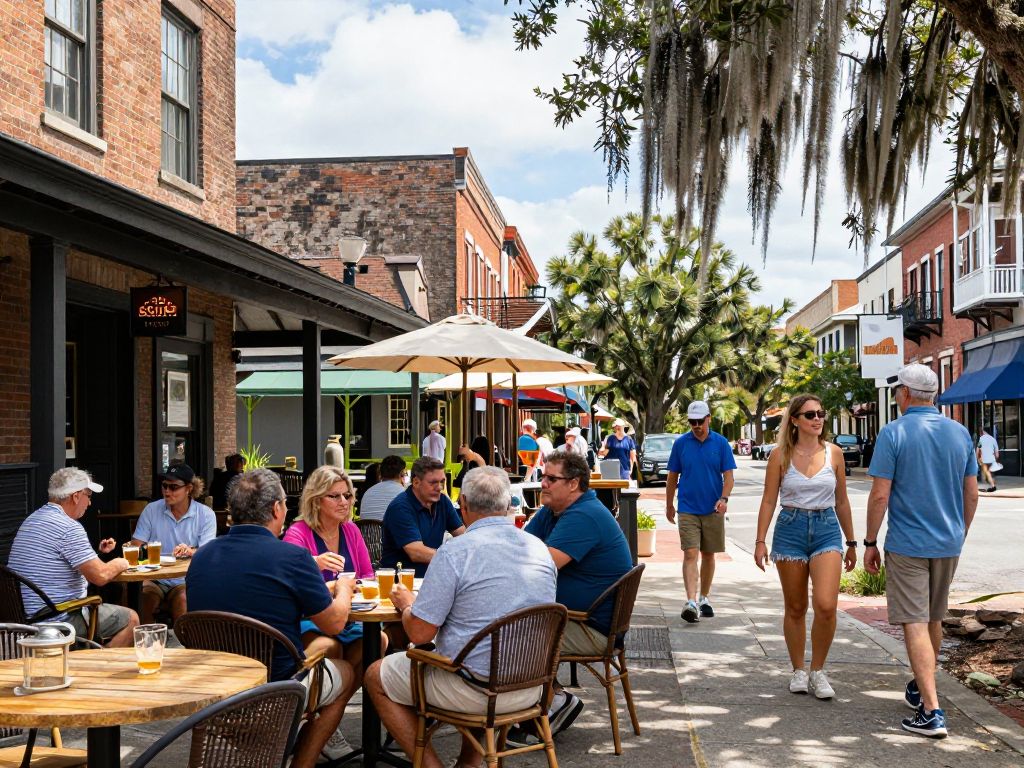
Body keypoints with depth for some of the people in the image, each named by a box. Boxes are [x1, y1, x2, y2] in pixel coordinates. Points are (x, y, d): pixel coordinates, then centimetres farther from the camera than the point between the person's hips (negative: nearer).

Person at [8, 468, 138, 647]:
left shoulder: (31, 520, 12)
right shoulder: (69, 527, -19)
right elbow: (101, 576, -21)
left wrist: (97, 552, 22)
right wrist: (120, 564, -1)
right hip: (56, 622, -10)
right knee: (130, 619, 0)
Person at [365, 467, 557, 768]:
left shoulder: (454, 552, -17)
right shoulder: (541, 550, 3)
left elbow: (419, 632, -16)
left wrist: (407, 604, 7)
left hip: (475, 691, -6)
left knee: (376, 676, 15)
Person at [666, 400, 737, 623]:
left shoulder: (721, 443, 1)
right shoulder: (680, 443, 2)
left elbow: (728, 475, -1)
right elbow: (672, 476, 10)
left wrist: (724, 498, -17)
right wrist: (669, 505, 13)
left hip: (713, 510, 1)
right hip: (687, 509, -1)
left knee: (708, 555, 11)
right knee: (690, 554, -12)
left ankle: (704, 599, 26)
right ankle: (691, 602, -20)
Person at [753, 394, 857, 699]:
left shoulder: (834, 453, 4)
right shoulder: (780, 455, -1)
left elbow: (842, 501, 12)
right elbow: (769, 500, 2)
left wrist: (851, 542, 15)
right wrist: (760, 541, -4)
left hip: (827, 529, 0)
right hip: (790, 529, 0)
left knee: (826, 605, -15)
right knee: (795, 608, 8)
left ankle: (818, 671, 2)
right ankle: (798, 671, 23)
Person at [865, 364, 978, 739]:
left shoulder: (893, 433, -12)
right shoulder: (960, 433, 3)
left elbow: (880, 495, -15)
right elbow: (972, 494, 7)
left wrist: (870, 542, -5)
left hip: (907, 545, -5)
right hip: (948, 545, 6)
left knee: (915, 624, -4)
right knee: (934, 620, 20)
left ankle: (931, 711, -10)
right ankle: (921, 689, 38)